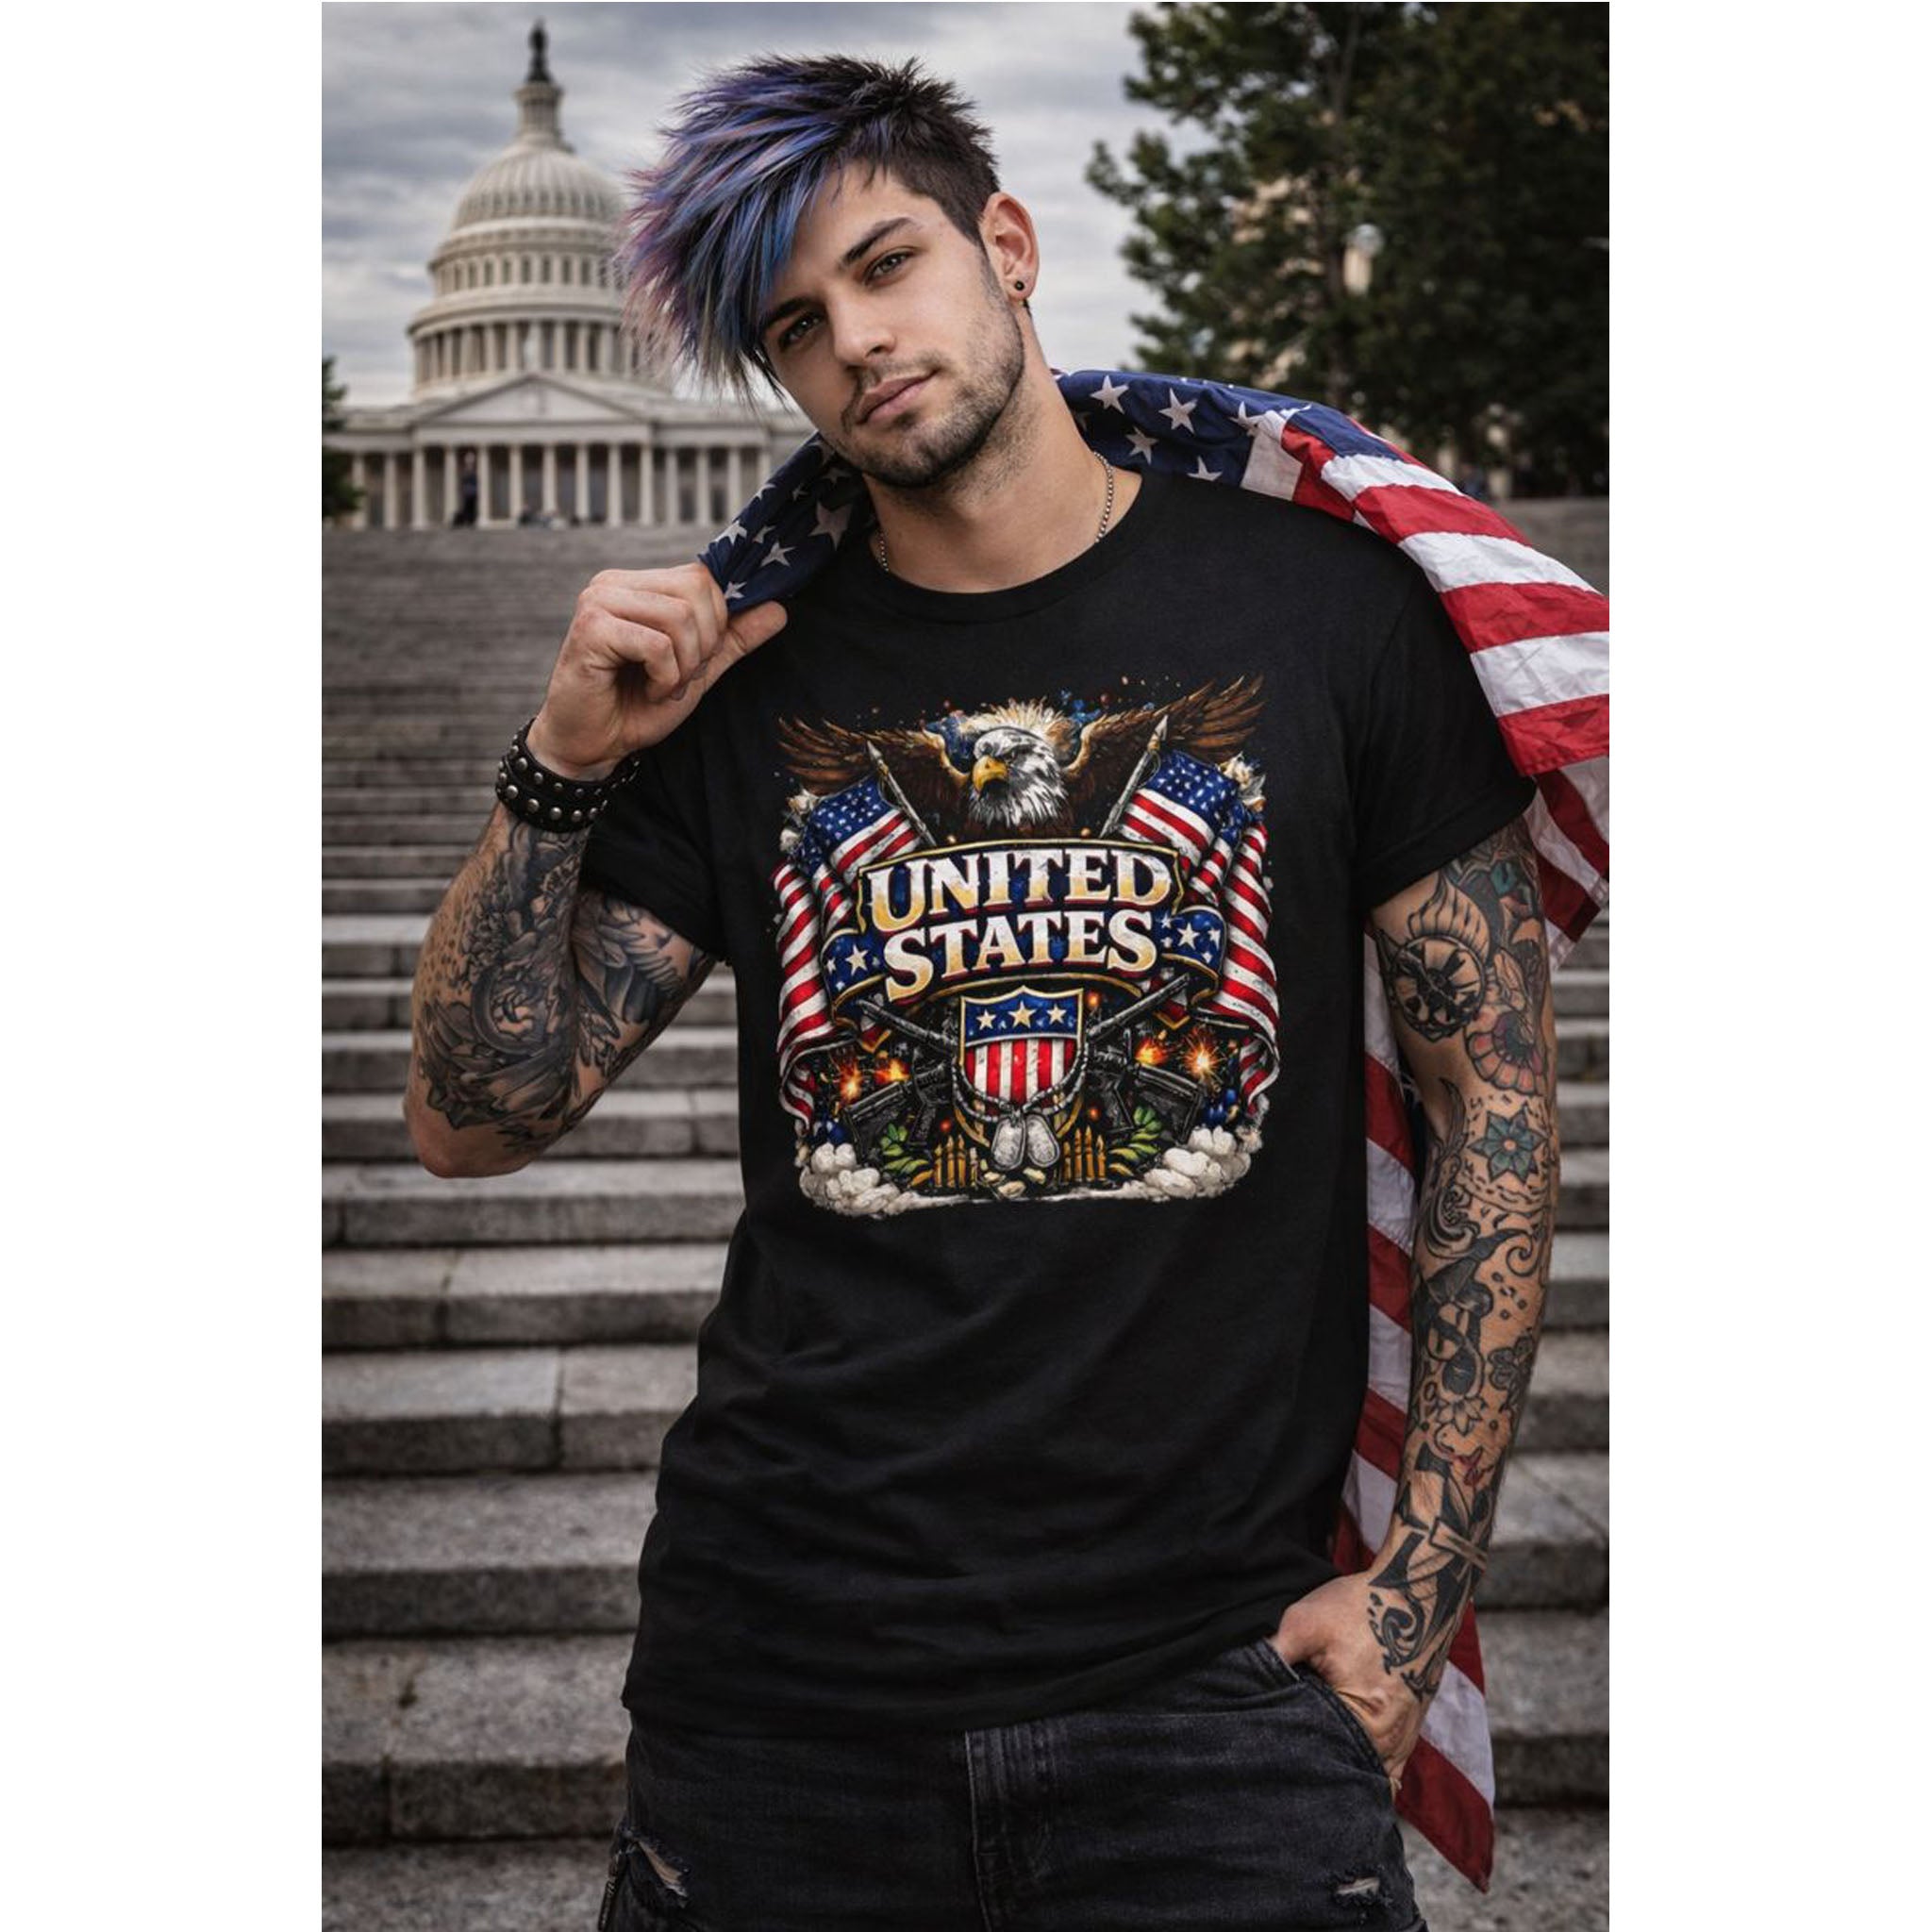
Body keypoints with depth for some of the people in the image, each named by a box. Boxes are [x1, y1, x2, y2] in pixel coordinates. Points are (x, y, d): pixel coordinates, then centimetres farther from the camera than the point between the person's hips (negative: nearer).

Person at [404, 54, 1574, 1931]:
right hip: (782, 1660, 2)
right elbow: (473, 1119, 5)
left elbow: (1495, 1096, 0)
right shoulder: (744, 672, 4)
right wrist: (566, 766, -8)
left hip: (1216, 1657, -1)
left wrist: (1417, 1582, -4)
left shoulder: (1320, 603, -1)